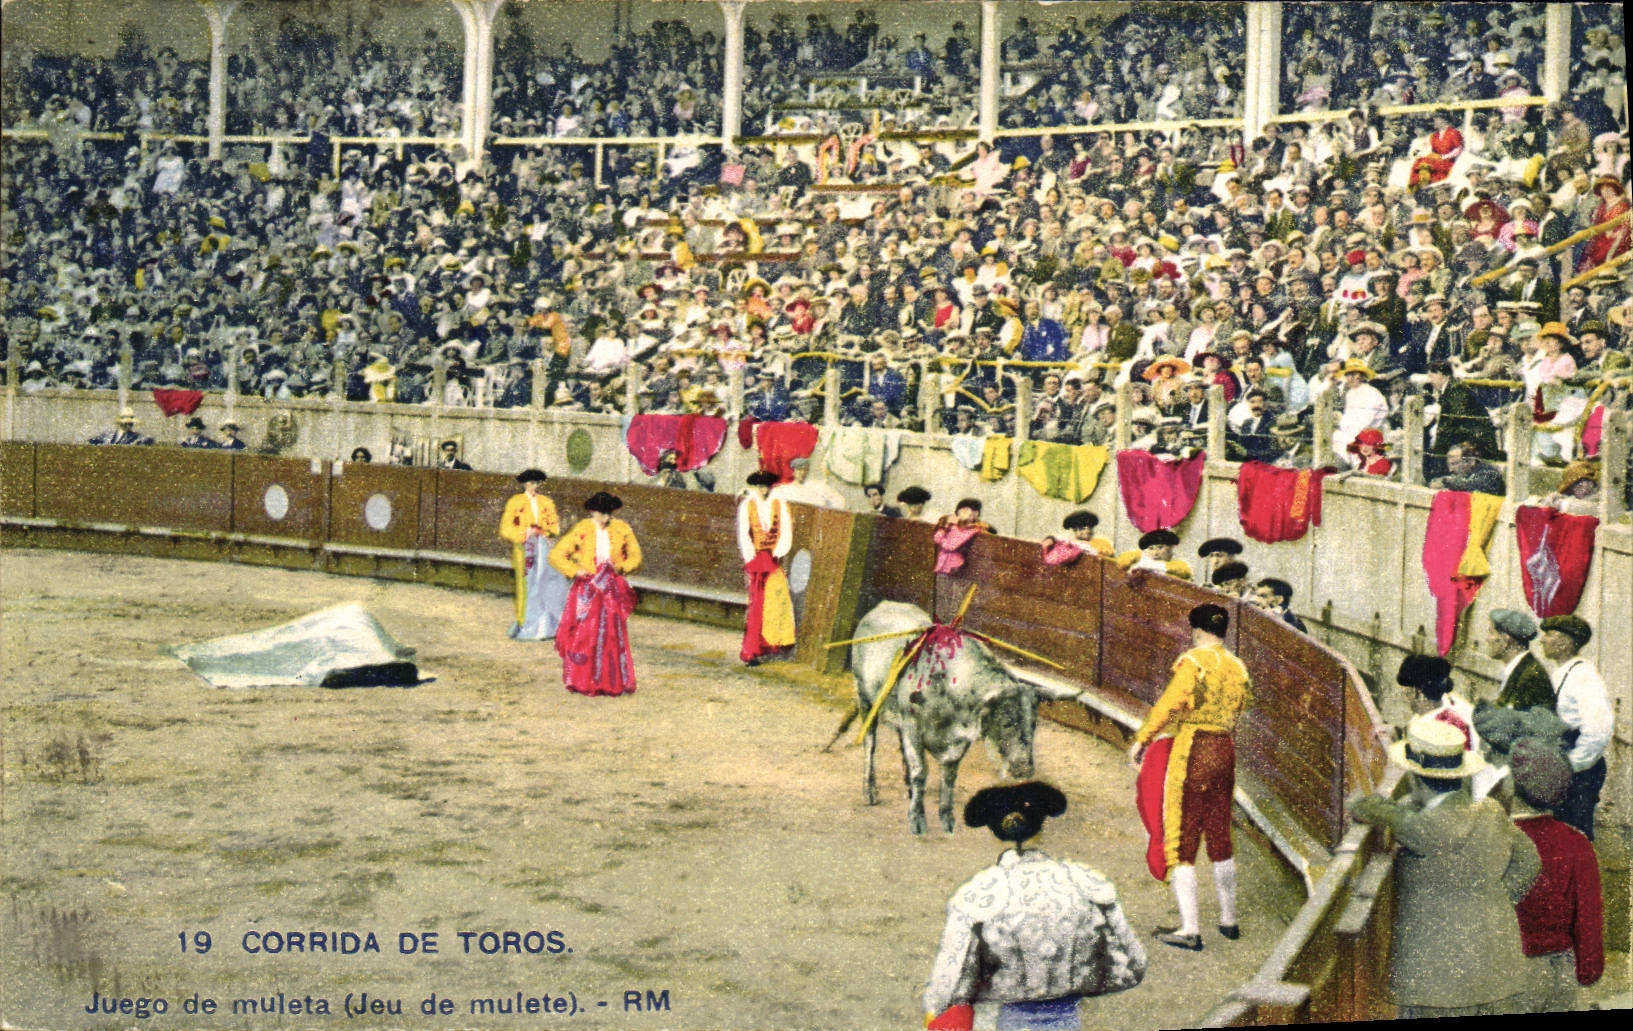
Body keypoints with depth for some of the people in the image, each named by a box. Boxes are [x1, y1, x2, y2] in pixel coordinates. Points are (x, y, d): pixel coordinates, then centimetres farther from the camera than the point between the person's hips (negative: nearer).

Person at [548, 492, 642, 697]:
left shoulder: (622, 529, 2)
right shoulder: (581, 530, -3)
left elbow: (635, 555, 13)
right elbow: (556, 555, -2)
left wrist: (621, 567, -7)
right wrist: (575, 571, -14)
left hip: (613, 590, 2)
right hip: (587, 590, -1)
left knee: (613, 636, 2)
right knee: (584, 635, -1)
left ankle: (613, 682, 10)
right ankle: (583, 681, 10)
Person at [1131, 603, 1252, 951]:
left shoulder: (1193, 662, -11)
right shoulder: (1238, 668, 10)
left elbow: (1169, 705, -18)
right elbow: (1236, 712, 15)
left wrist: (1141, 739, -9)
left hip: (1191, 752, -7)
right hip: (1225, 752, 7)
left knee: (1180, 840, -2)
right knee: (1220, 837, 19)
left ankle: (1190, 930, -6)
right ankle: (1229, 921, 29)